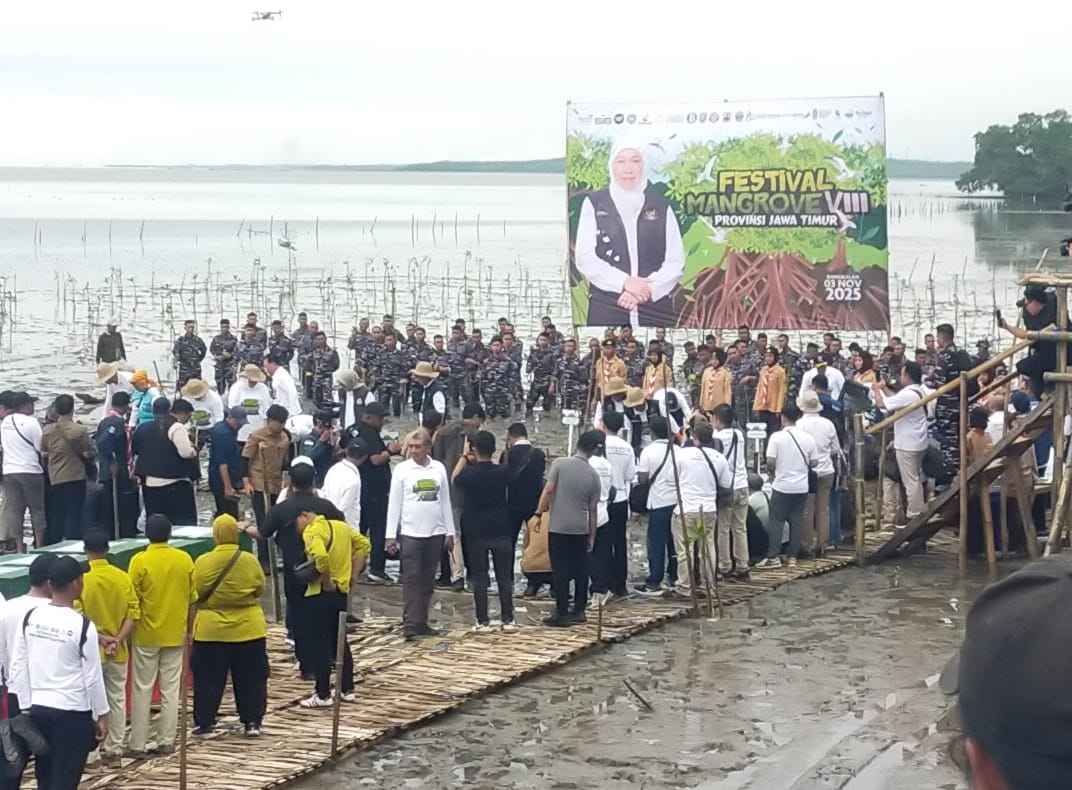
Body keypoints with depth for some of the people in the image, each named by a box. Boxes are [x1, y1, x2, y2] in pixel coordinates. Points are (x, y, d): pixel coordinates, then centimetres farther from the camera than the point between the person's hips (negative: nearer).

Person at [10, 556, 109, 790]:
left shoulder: (30, 618, -1)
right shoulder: (82, 625, -15)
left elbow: (18, 668, 3)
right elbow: (93, 677, -11)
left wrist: (26, 708, 11)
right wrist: (102, 715, 1)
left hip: (38, 709, 5)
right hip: (73, 713, -5)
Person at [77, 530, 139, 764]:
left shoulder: (80, 579, -12)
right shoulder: (123, 578, -2)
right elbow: (133, 613, -6)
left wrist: (99, 637, -14)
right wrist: (118, 639, -11)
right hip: (118, 651, 3)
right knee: (116, 699, 11)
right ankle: (114, 750, 15)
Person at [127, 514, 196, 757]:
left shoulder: (140, 561, -12)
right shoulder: (184, 559, -3)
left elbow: (132, 601, -10)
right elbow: (192, 598, 4)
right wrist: (188, 629, 16)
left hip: (147, 635, -2)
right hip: (175, 634, 3)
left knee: (142, 690, 5)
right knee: (171, 689, 8)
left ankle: (138, 744, 7)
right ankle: (166, 742, 10)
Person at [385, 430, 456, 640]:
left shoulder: (439, 468, 6)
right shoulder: (402, 469, -2)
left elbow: (445, 501, 11)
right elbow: (394, 503, -1)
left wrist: (450, 532, 8)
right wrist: (391, 534, -4)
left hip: (435, 532, 3)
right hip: (410, 532, -3)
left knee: (428, 579, 7)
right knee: (411, 578, -6)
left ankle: (422, 622, 13)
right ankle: (410, 623, -6)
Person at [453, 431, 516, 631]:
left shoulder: (469, 474, -12)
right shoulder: (503, 471, -8)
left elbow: (454, 479, 10)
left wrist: (464, 456, 17)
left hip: (476, 533, -1)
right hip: (501, 531, 1)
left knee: (479, 578, 5)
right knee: (504, 577, 8)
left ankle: (483, 621, 4)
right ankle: (507, 620, 8)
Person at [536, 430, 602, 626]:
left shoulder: (560, 464, -8)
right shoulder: (593, 475, 1)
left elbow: (548, 490, -14)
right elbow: (593, 509, 4)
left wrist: (539, 512, -2)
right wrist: (592, 536, 11)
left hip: (559, 527, -3)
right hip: (581, 529, 3)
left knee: (560, 572, -1)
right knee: (580, 571, 12)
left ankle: (561, 614, -2)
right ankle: (579, 611, 18)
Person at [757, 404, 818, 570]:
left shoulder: (777, 437, -11)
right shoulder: (807, 437, 0)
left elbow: (770, 462, -13)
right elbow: (814, 462, 4)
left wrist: (771, 472, 7)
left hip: (782, 486, -3)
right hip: (802, 486, 3)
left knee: (776, 521, 3)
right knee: (797, 521, 8)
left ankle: (773, 557, -1)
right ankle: (793, 557, 10)